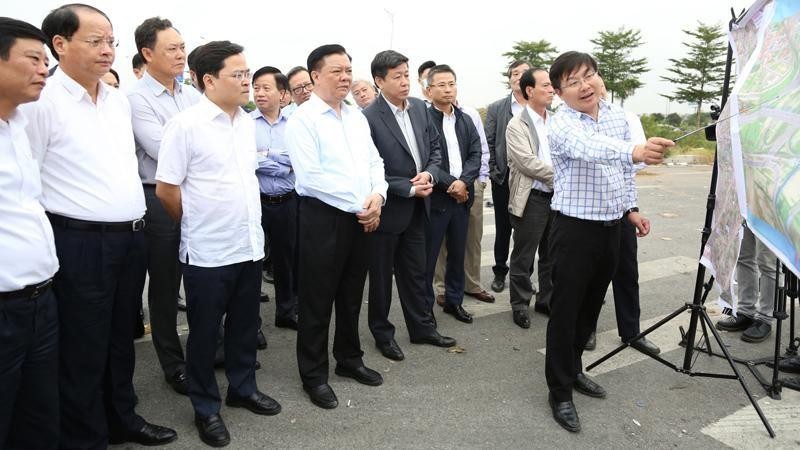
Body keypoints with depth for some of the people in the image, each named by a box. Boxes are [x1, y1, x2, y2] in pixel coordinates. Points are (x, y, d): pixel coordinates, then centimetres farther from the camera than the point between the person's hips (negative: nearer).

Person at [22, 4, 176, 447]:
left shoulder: (119, 99, 10)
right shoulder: (42, 102, -12)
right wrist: (50, 242, -11)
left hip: (130, 237, 7)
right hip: (79, 243, -7)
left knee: (121, 339, 19)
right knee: (83, 349, 7)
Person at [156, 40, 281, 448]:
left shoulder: (247, 122, 7)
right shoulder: (186, 124, -13)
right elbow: (165, 188, -11)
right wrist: (198, 223, 2)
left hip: (250, 245, 6)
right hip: (207, 251, -6)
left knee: (245, 325, 18)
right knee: (204, 333, 9)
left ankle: (243, 388, 37)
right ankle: (205, 407, 26)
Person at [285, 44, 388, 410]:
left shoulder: (357, 117, 12)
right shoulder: (303, 119, -10)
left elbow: (375, 162, 13)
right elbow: (310, 178, -19)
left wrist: (377, 196, -8)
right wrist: (359, 207, -15)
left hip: (362, 218, 7)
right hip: (323, 218, -7)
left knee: (351, 295, 18)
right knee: (316, 300, 5)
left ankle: (349, 359, 36)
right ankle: (314, 375, 20)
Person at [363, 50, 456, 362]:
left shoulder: (419, 108, 2)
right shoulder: (369, 118, -18)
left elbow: (434, 146, 11)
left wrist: (429, 174, -8)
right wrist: (410, 188, -18)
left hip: (416, 207, 6)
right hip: (387, 208, -6)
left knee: (415, 271, 18)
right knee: (381, 275, 11)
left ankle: (421, 327, 33)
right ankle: (382, 333, 28)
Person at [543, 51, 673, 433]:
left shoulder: (618, 116, 6)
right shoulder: (561, 124, -18)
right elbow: (589, 146, -40)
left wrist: (630, 208, 16)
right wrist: (635, 152, -56)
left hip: (611, 227, 7)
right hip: (575, 228, -7)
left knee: (591, 306, 18)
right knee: (565, 312, 1)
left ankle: (573, 368, 36)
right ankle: (560, 391, 14)